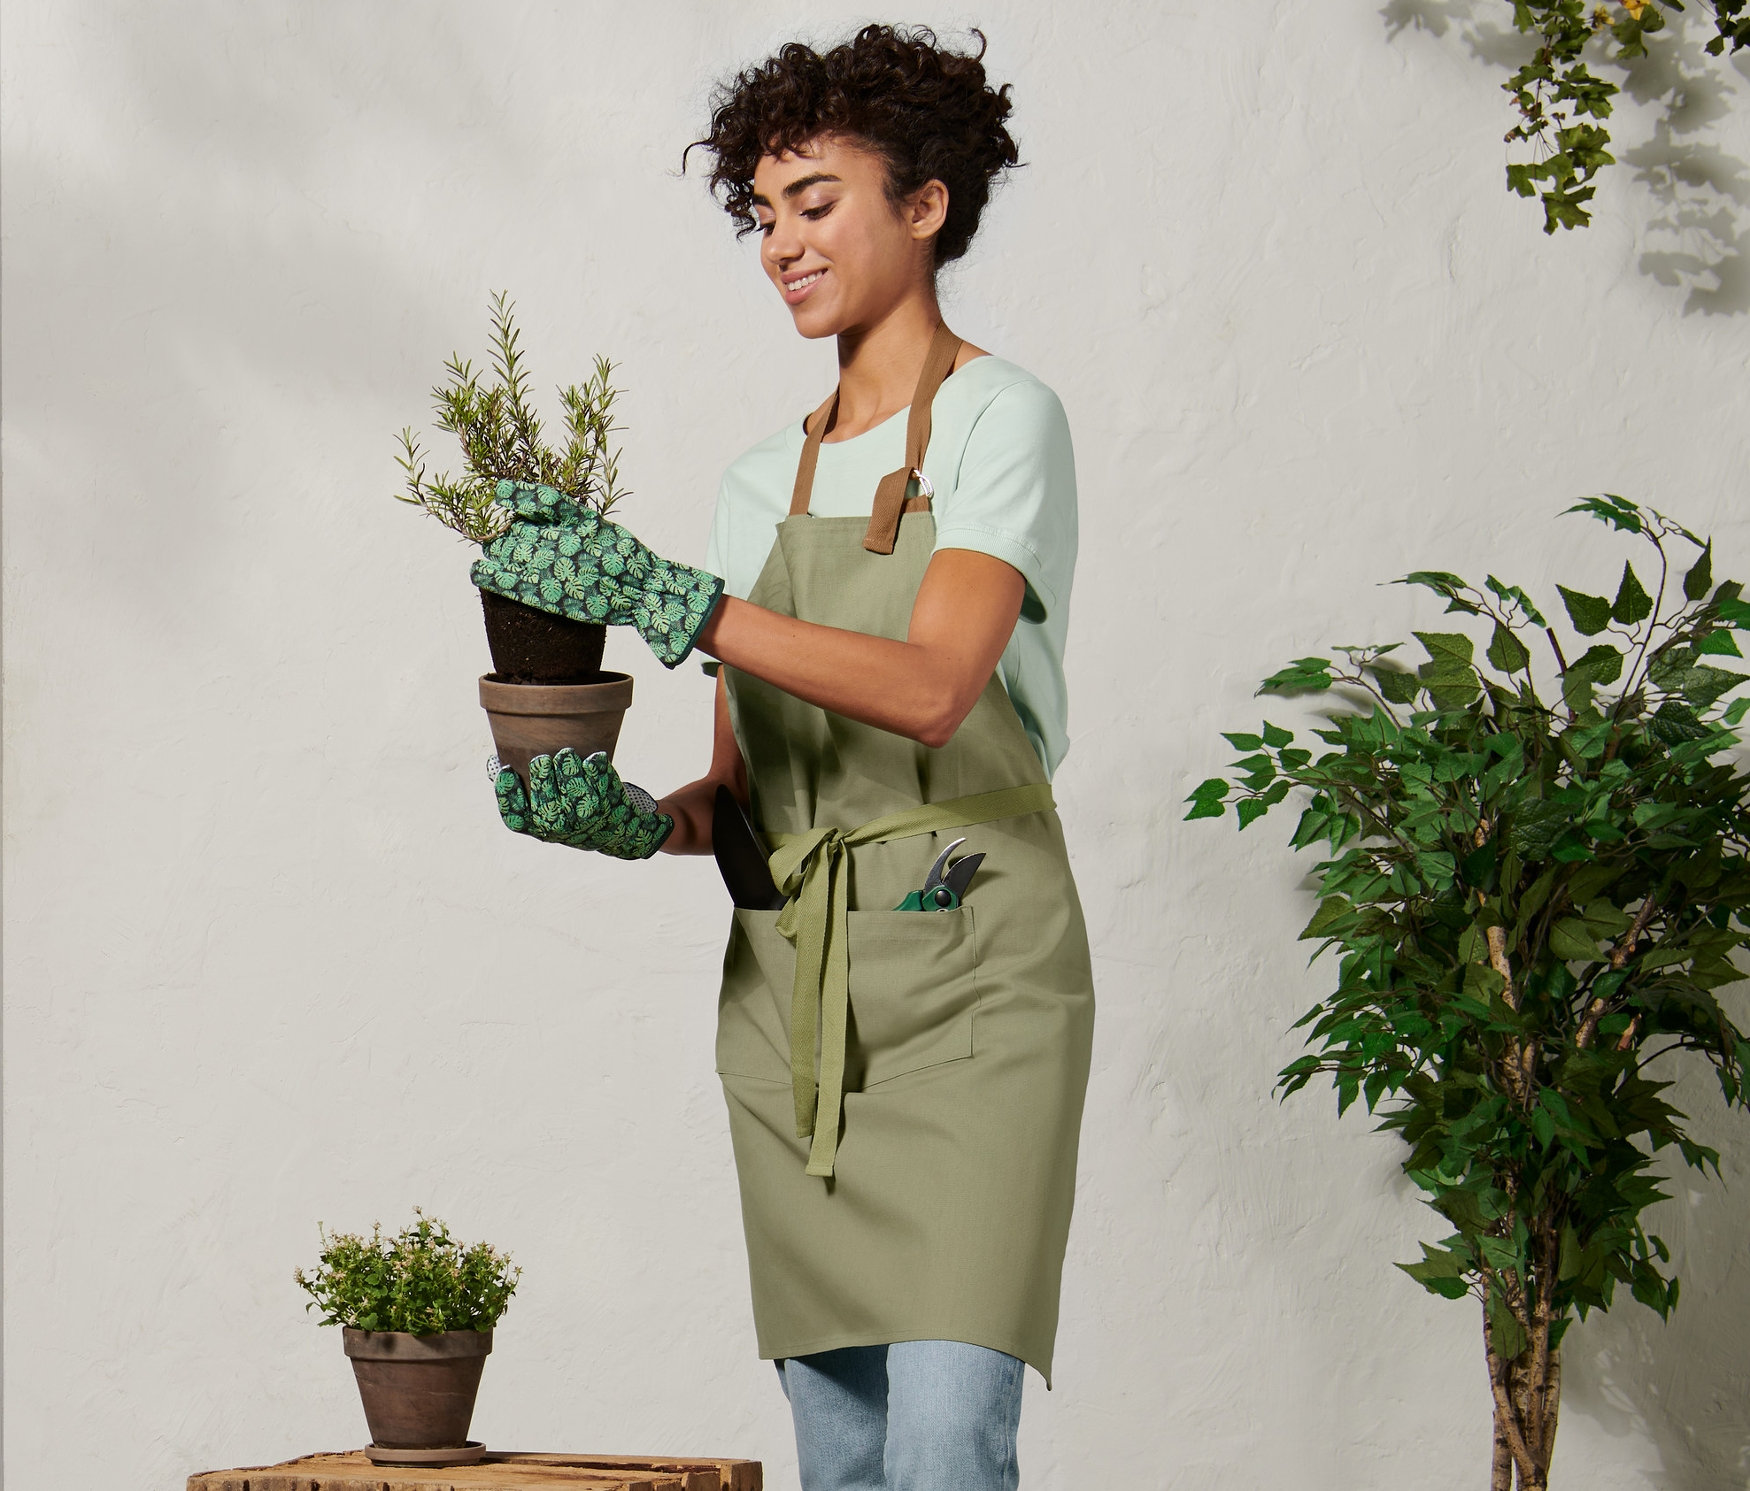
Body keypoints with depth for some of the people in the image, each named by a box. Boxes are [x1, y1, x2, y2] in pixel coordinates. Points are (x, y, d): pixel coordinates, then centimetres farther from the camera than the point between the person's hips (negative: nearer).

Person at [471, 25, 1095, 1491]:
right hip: (789, 982, 6)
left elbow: (932, 686, -19)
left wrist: (666, 599, -25)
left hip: (968, 963, -6)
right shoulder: (764, 483, 16)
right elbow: (743, 784, 14)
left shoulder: (1000, 418, -2)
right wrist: (636, 819, -8)